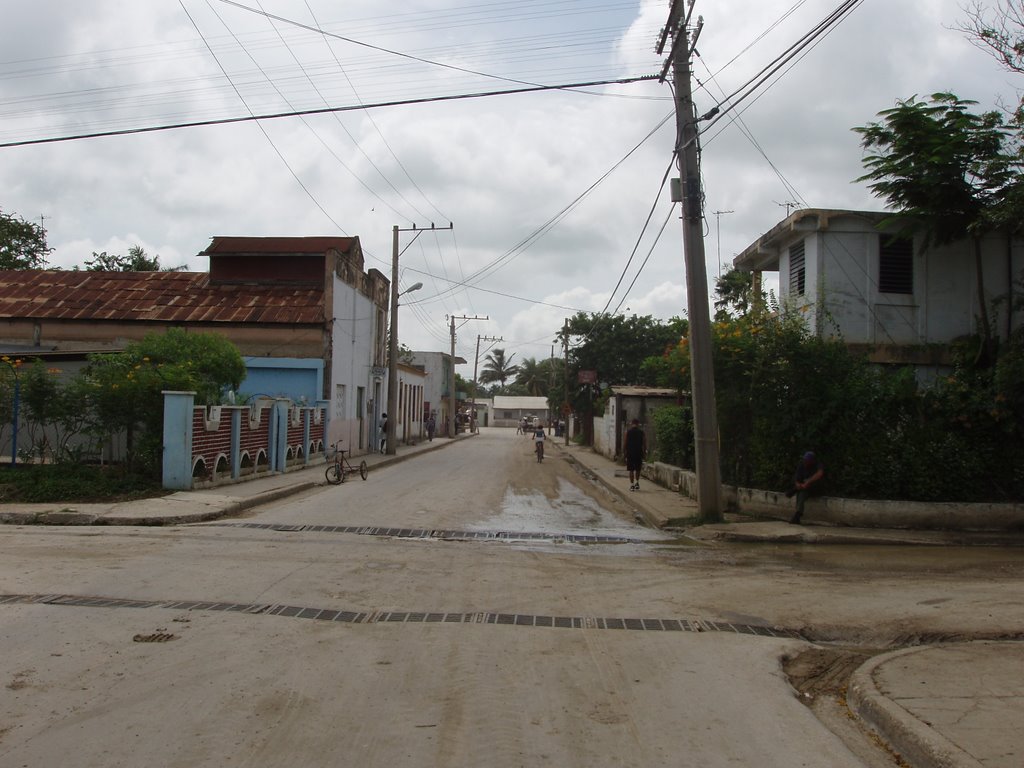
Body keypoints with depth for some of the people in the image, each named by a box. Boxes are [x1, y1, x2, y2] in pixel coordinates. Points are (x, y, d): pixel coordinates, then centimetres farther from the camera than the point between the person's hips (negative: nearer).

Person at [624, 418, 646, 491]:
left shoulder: (627, 432, -3)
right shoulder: (641, 432, -1)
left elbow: (625, 443, -1)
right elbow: (644, 443, -1)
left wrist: (625, 452, 7)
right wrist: (644, 452, 8)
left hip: (630, 452, -1)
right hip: (639, 453, 1)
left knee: (631, 470, 4)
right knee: (638, 469, 17)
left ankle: (632, 485, 1)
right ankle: (637, 483, 15)